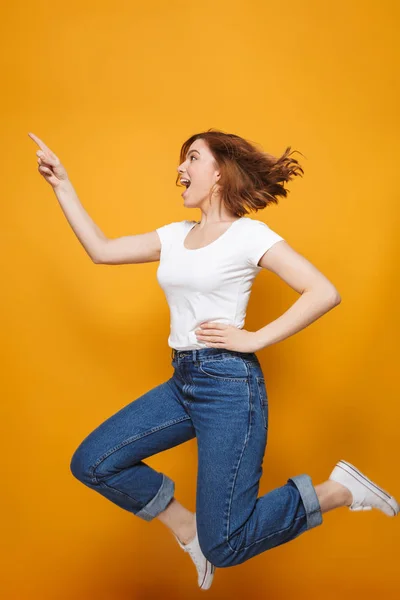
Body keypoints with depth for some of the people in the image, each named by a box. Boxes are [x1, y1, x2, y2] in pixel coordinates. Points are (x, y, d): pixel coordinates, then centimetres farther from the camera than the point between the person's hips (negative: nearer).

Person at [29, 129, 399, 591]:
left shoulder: (249, 234, -7)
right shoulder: (175, 236, 12)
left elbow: (325, 293, -13)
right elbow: (100, 250, 13)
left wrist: (254, 338, -14)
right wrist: (61, 184, 13)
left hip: (230, 383, -7)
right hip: (182, 381, 7)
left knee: (223, 547, -6)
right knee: (91, 463, 2)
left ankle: (339, 490, 12)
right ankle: (186, 527, 20)